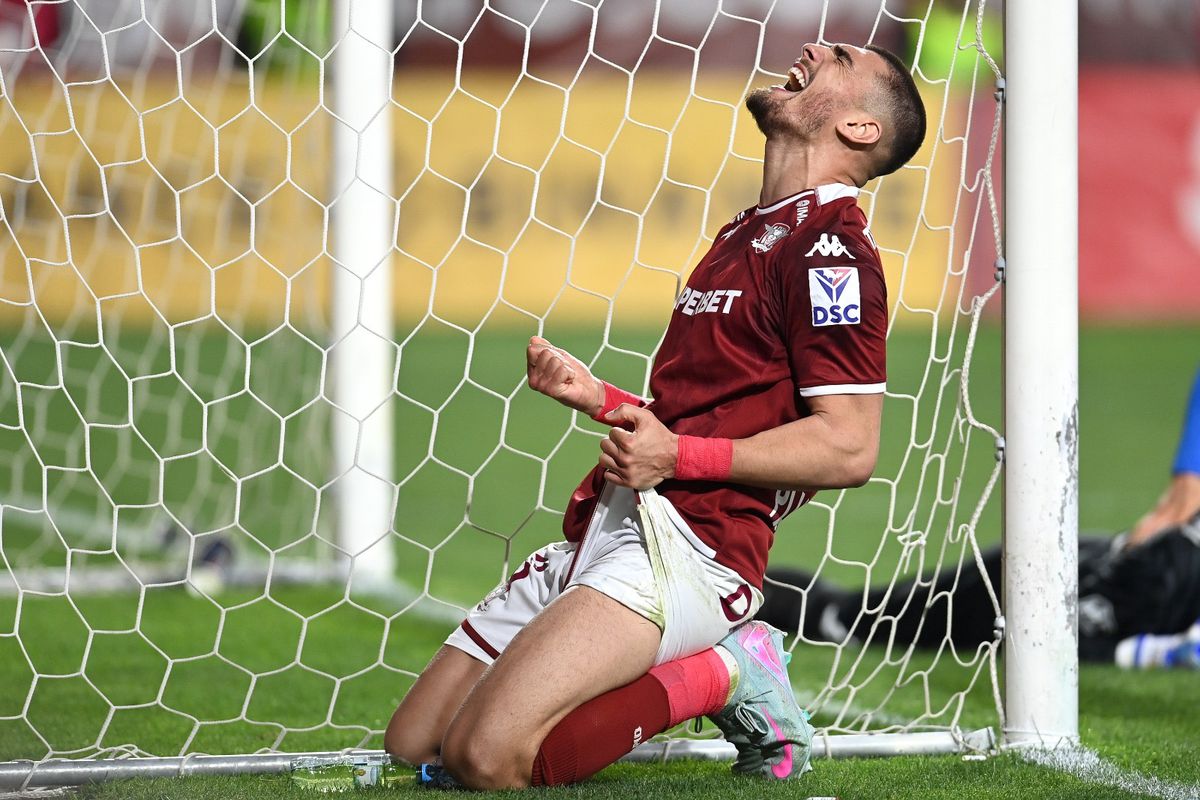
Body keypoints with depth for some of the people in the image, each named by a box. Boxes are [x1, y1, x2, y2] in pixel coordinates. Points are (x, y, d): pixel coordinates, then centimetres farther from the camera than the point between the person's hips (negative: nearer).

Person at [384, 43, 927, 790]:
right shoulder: (747, 232, 25)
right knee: (413, 746, 5)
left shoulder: (829, 245, -8)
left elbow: (849, 447, -16)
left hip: (683, 548, -10)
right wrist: (596, 396, 12)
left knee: (486, 756, -25)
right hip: (605, 529, 10)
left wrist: (679, 455, -20)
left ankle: (724, 677, -5)